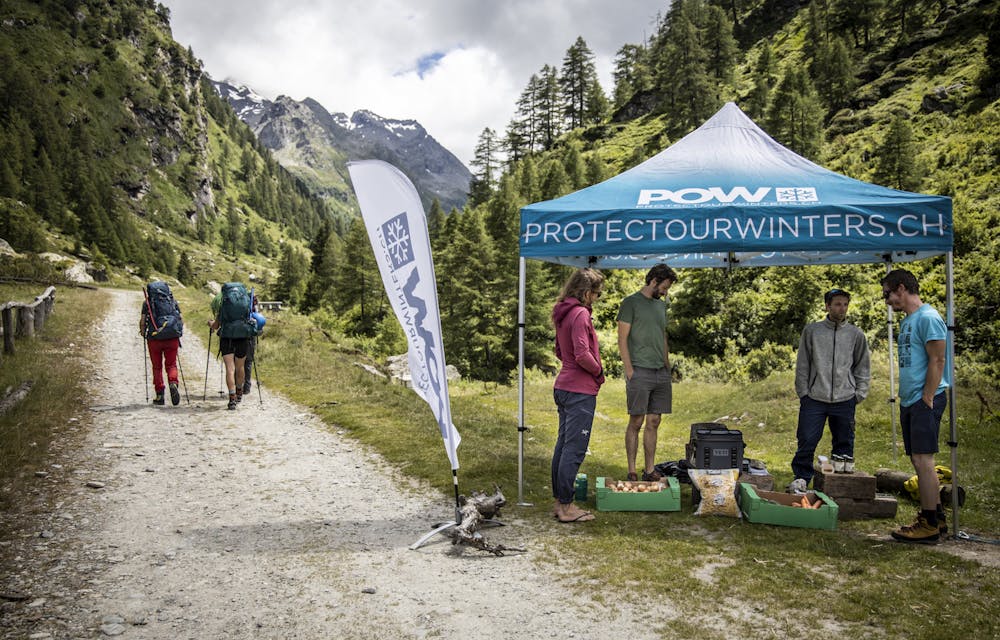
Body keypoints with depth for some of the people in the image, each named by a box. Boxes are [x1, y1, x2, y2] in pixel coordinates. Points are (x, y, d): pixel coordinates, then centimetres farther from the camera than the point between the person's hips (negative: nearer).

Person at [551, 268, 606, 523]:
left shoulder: (563, 314, 13)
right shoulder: (580, 314, -16)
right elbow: (582, 355, -24)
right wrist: (599, 371, -7)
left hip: (563, 386, 10)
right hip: (580, 390, -10)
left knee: (563, 445, 14)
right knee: (574, 449, -4)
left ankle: (559, 501, 21)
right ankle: (566, 506, 2)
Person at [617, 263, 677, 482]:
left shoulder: (661, 305, 17)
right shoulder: (631, 302, -4)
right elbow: (622, 339, -7)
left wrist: (667, 368, 15)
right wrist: (630, 371, -12)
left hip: (661, 374, 6)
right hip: (640, 372, -6)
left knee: (653, 423, 8)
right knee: (636, 423, -2)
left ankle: (650, 470, 14)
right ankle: (632, 471, 5)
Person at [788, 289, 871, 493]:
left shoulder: (856, 334, 7)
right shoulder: (811, 330, 4)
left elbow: (863, 367, 13)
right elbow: (802, 365, 5)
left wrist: (859, 394, 4)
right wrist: (803, 392, 0)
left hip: (845, 400, 1)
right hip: (814, 399, -1)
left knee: (844, 442, 7)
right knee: (807, 442, -3)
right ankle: (801, 479, 8)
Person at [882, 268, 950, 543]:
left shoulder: (928, 318, -11)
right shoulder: (907, 321, 18)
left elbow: (937, 361, -16)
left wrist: (926, 400, -17)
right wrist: (907, 401, 16)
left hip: (925, 400, -10)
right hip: (909, 401, 10)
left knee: (923, 460, -8)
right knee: (919, 461, 12)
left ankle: (930, 526, -2)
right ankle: (936, 518, 20)